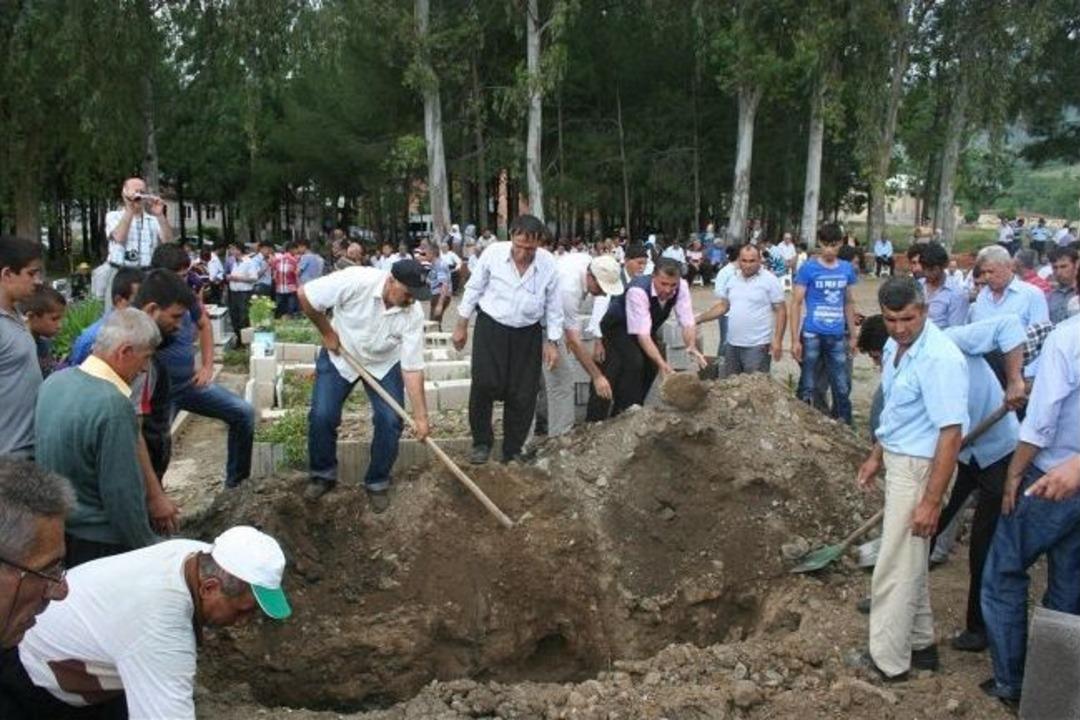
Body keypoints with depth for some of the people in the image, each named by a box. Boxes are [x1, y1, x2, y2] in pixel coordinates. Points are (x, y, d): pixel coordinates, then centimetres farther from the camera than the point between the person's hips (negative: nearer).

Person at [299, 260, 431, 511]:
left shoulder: (413, 314, -26)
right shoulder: (355, 281, -34)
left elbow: (412, 368, -23)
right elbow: (305, 295, -24)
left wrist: (420, 415, -25)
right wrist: (327, 332, -15)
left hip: (384, 364, 1)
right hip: (340, 356, -1)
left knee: (390, 421, -10)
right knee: (321, 416, -8)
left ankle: (377, 483, 10)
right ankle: (323, 475, 16)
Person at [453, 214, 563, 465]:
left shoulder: (548, 264, -11)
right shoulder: (493, 253, -14)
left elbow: (553, 306, 1)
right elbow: (473, 290, -1)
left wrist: (552, 342, 2)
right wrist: (461, 326, 4)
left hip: (527, 334, 1)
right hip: (491, 327, -1)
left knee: (523, 395, 3)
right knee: (485, 384, -14)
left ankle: (513, 452, 19)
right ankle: (481, 442, 8)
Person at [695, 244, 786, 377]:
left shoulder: (770, 280, -7)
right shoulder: (733, 279, 9)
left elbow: (781, 311, -7)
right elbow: (723, 306, 18)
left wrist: (777, 340, -15)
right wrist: (698, 319, 9)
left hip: (758, 346, -6)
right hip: (732, 344, 6)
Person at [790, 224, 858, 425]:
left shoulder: (847, 269, 5)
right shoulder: (808, 268, -7)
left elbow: (849, 303, 15)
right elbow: (796, 304, -6)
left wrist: (853, 335, 14)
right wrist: (795, 340, -11)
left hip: (837, 337, 4)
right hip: (812, 335, -4)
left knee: (843, 388, 11)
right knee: (807, 388, 5)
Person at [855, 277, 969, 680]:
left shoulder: (939, 359, -25)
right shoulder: (894, 348, 3)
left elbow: (951, 433, -25)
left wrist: (932, 500, -25)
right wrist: (877, 456, 22)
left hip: (920, 466, -9)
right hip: (898, 459, 9)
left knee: (896, 567, 1)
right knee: (910, 560, 20)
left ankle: (887, 658, 15)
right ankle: (920, 643, 36)